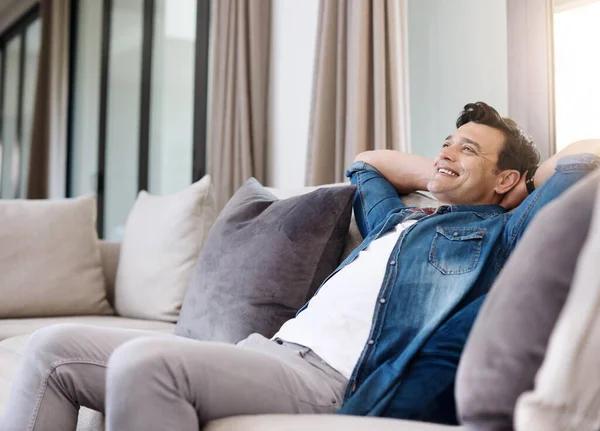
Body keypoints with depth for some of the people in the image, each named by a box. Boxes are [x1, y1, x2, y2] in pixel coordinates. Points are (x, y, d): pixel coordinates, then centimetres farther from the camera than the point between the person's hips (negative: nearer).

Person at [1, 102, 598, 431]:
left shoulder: (494, 235, 8)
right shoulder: (398, 221, 30)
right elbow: (366, 162, 49)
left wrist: (532, 183, 19)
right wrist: (438, 178, 39)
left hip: (330, 382, -8)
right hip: (268, 352, 9)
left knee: (144, 359, -34)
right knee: (56, 347, -2)